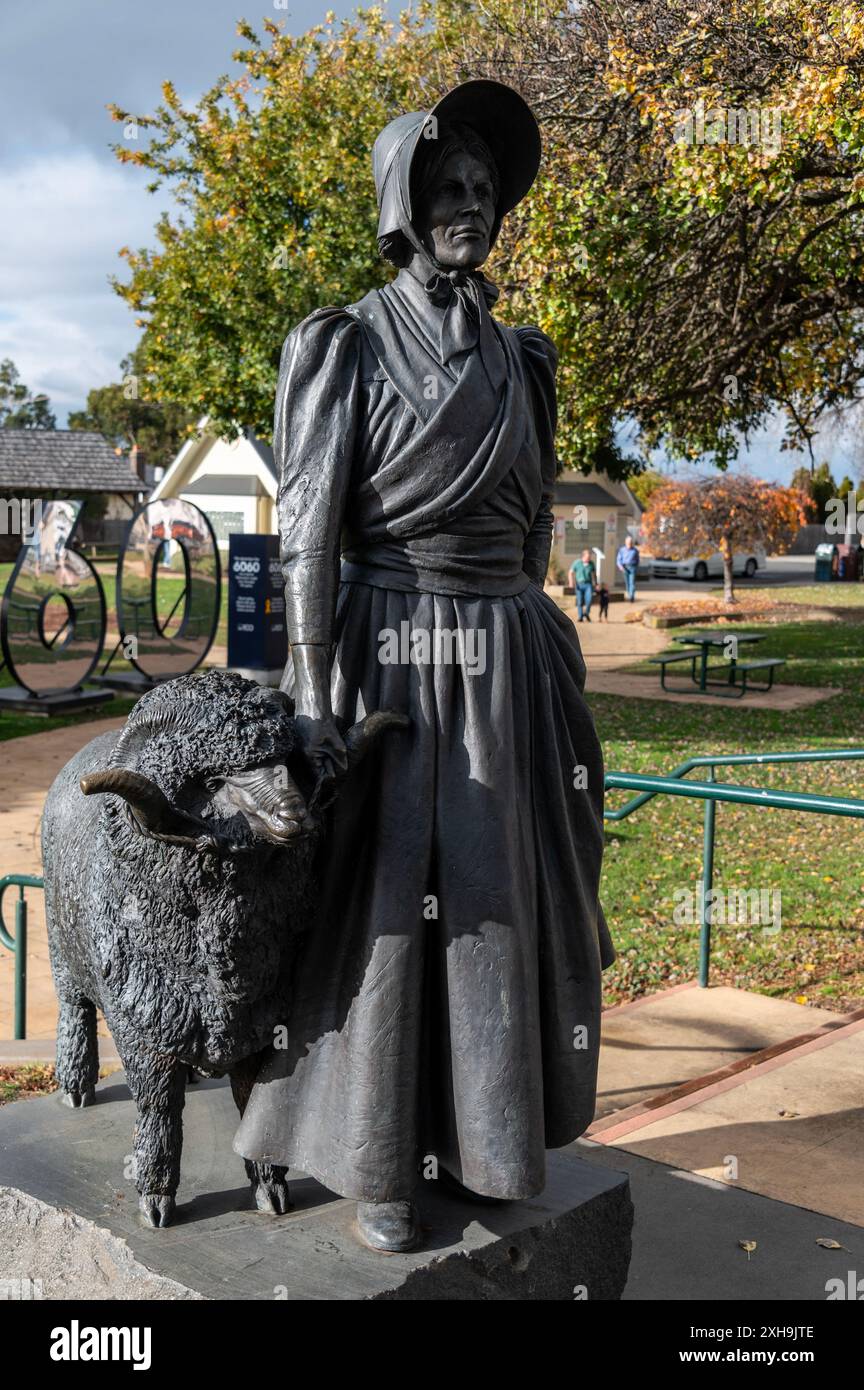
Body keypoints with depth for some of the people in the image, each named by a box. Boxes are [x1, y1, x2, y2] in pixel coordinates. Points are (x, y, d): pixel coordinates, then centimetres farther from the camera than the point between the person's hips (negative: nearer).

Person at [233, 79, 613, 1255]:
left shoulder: (517, 360, 13)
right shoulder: (349, 346, -4)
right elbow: (309, 527, -10)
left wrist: (529, 664, 14)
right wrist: (312, 697, -17)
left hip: (505, 662, 6)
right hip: (390, 657, -5)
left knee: (495, 900, 12)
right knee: (382, 905, 1)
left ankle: (477, 1128, 30)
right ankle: (376, 1160, 17)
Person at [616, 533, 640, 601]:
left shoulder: (635, 550, 3)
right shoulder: (622, 550, 3)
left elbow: (637, 560, 15)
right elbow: (618, 559, 3)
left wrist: (637, 567, 13)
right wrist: (620, 566, -13)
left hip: (632, 568, -2)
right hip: (625, 568, 2)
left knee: (632, 582, -12)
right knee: (627, 583, 7)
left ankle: (632, 596, -20)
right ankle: (629, 595, 22)